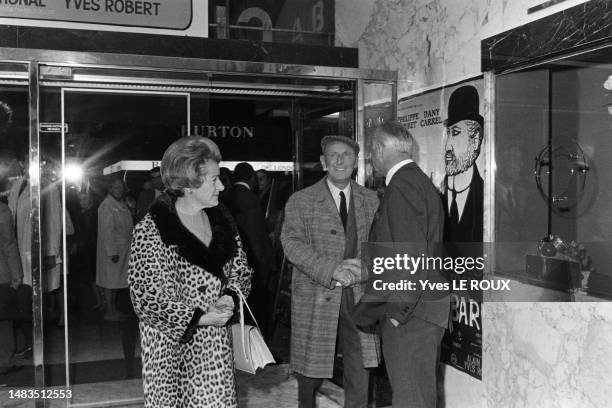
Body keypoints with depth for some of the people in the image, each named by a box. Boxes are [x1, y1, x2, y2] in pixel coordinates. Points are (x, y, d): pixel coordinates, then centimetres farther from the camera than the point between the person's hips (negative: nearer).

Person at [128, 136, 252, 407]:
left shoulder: (221, 219, 4)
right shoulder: (151, 230, -14)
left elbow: (240, 269, 11)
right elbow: (146, 295, -16)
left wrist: (230, 297, -9)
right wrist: (198, 318, -19)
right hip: (171, 344, -4)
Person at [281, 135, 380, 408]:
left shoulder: (370, 200, 9)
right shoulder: (300, 201, -1)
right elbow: (292, 242, -12)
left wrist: (366, 263, -16)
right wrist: (332, 269, -23)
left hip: (359, 294, 2)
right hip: (315, 295, -2)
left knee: (360, 365, 2)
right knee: (311, 365, 10)